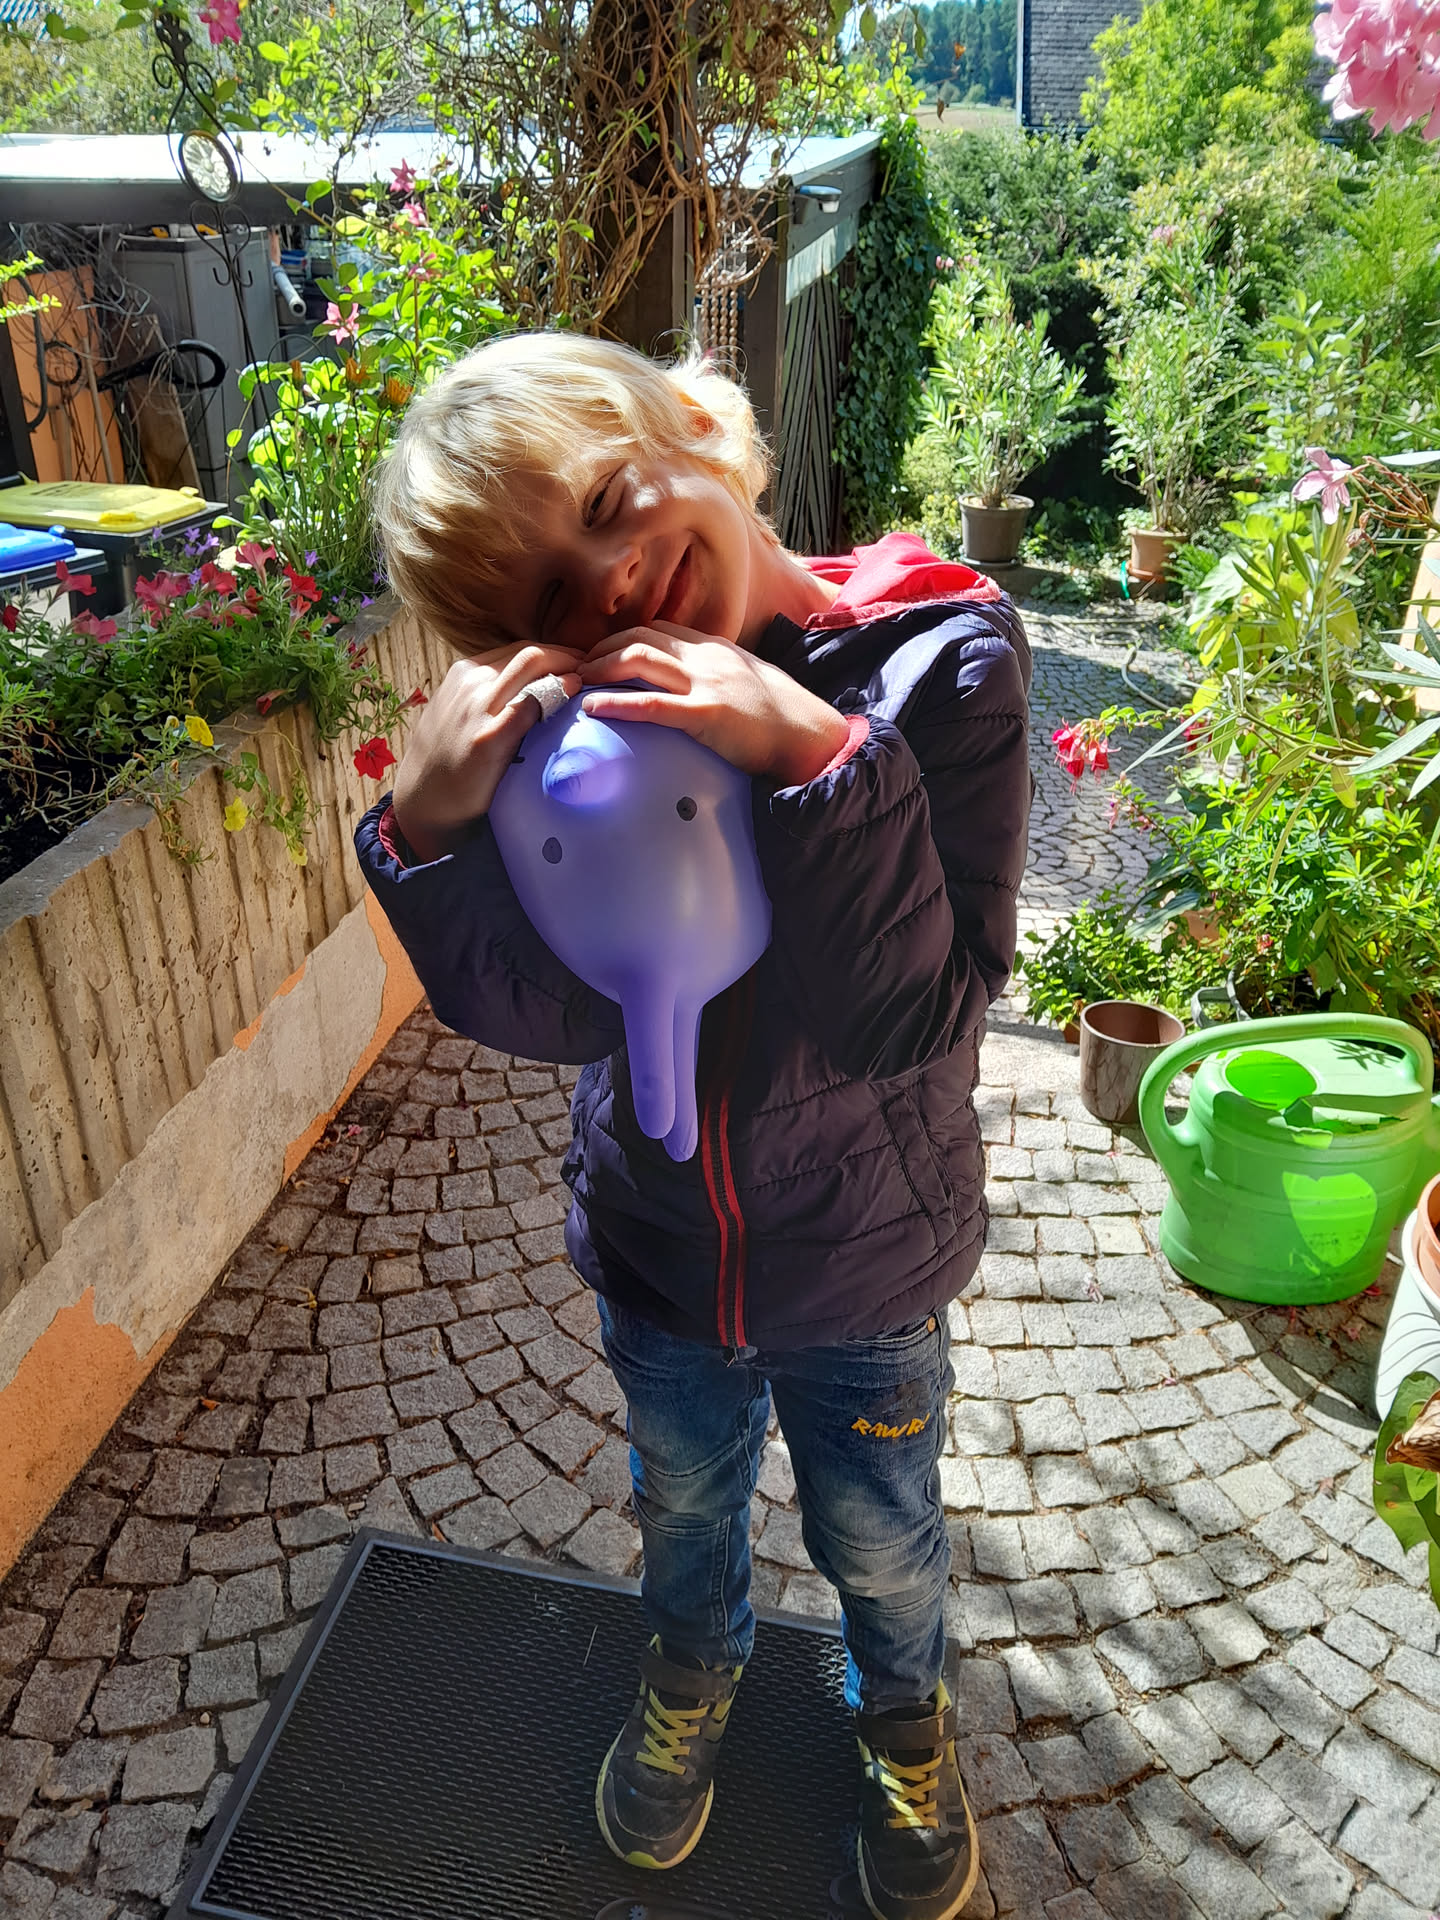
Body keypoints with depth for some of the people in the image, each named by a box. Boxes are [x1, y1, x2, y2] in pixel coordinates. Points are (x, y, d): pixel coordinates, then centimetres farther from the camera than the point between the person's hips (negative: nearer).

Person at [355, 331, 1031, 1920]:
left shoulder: (936, 658, -22)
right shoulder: (587, 715, -15)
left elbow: (926, 1015, -27)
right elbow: (556, 1013, -19)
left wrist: (823, 761, -39)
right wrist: (433, 829, -35)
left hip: (861, 1255, -2)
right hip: (656, 1239, 2)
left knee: (878, 1535, 25)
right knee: (682, 1499, 30)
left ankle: (904, 1720, 60)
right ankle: (692, 1679, 65)